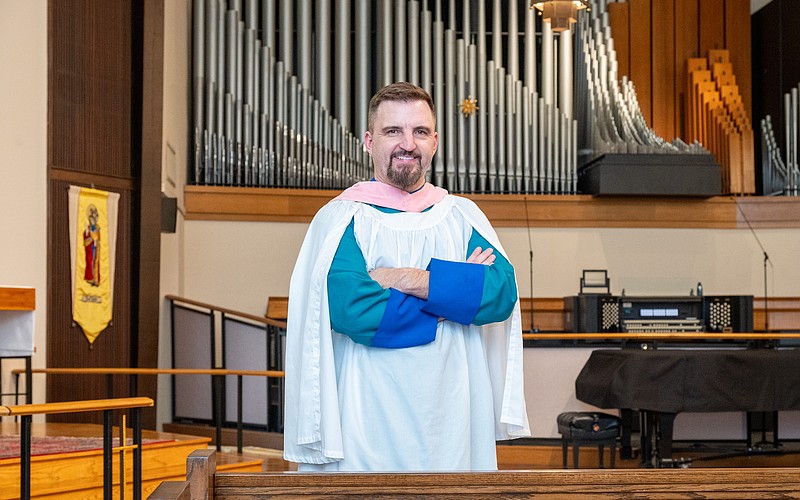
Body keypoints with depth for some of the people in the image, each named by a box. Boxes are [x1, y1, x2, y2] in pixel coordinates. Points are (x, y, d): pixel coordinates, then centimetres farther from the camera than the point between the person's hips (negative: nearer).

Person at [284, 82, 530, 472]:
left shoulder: (463, 215, 10)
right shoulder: (340, 219, -3)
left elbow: (503, 292, -5)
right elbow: (351, 309, -19)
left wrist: (413, 280, -14)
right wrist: (456, 292, -8)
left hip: (452, 420, 4)